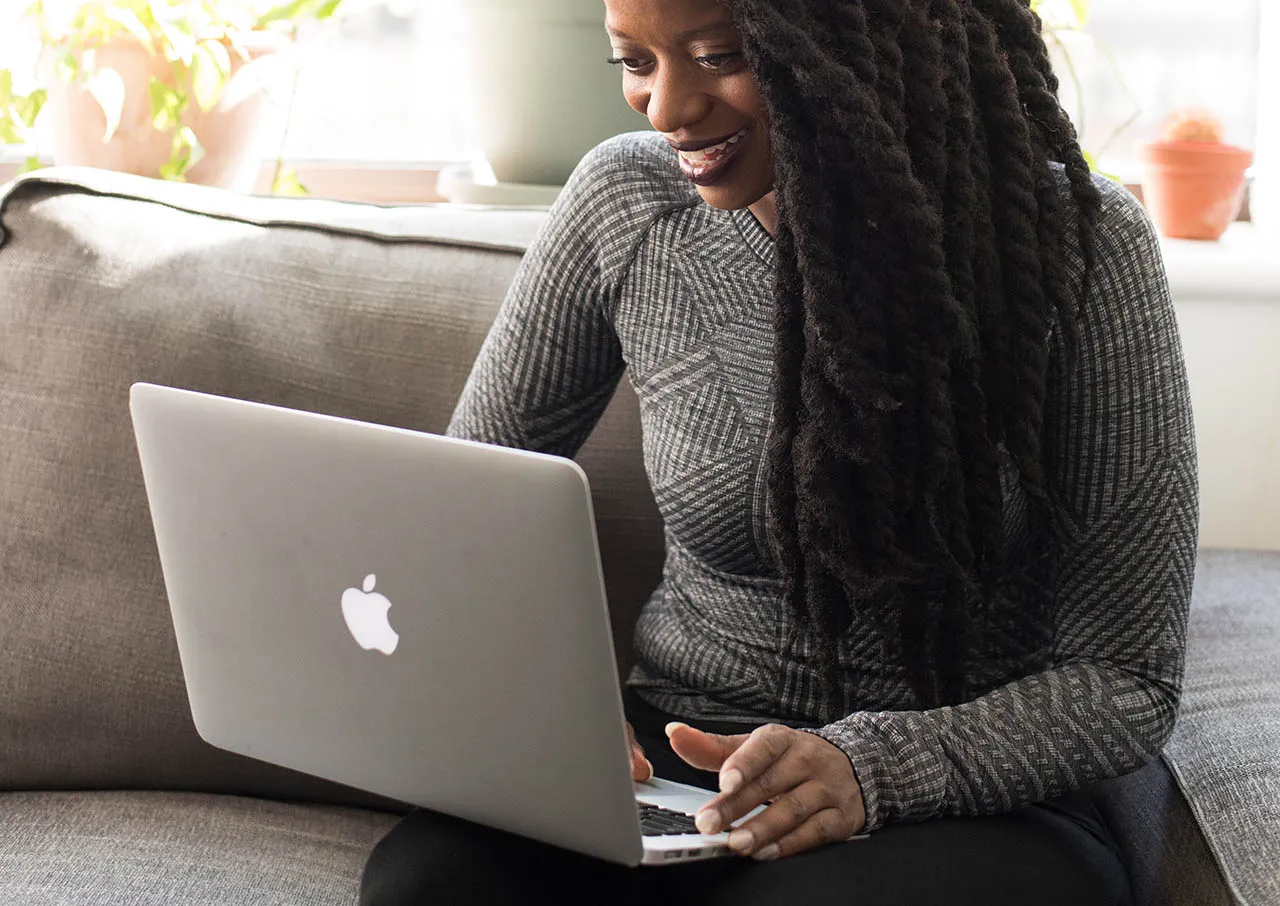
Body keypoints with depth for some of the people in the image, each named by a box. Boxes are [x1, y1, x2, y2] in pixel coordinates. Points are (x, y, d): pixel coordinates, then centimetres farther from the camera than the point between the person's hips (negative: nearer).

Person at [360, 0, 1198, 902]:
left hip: (968, 802, -2)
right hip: (673, 767, 3)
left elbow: (1125, 678, -9)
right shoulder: (627, 205, -2)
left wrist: (877, 763, -25)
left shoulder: (1080, 245, -11)